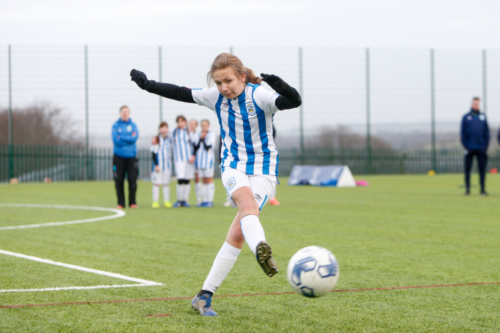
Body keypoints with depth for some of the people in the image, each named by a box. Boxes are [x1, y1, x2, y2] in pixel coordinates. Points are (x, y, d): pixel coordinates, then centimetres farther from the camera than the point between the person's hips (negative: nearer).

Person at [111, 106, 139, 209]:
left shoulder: (133, 125, 7)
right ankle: (121, 203, 8)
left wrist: (121, 137, -8)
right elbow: (115, 139, -9)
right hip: (119, 157, 0)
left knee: (132, 180, -5)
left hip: (131, 156, 0)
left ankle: (132, 202, 6)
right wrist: (129, 138, -7)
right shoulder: (115, 125, 5)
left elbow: (135, 138, -9)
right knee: (119, 181, -1)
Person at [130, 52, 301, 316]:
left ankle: (204, 296, -4)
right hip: (233, 166, 3)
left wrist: (282, 87, -51)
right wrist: (149, 85, 14)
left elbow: (293, 102, -30)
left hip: (263, 170, -3)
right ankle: (261, 248, -62)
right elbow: (182, 93, 14)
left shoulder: (259, 96, -14)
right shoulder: (216, 97, 1)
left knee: (238, 233, -10)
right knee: (247, 202, -32)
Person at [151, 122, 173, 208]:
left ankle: (167, 201, 7)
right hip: (158, 165, -4)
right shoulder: (156, 139, -5)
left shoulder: (169, 140, 10)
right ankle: (155, 201, 0)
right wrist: (156, 165, -12)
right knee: (156, 183, -2)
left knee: (166, 183, 5)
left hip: (167, 165, 4)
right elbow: (153, 153, -7)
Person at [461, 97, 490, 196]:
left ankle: (482, 188, 4)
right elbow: (462, 132, 2)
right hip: (470, 147, -2)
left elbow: (487, 131, 10)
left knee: (482, 168, 1)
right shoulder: (466, 117, 3)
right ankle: (467, 188, 6)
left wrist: (486, 145, 2)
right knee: (467, 169, 1)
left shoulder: (483, 116, 9)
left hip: (481, 147, 2)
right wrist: (465, 145, -5)